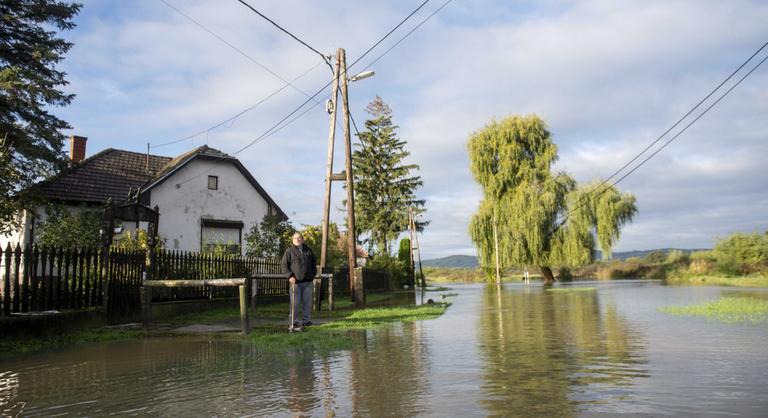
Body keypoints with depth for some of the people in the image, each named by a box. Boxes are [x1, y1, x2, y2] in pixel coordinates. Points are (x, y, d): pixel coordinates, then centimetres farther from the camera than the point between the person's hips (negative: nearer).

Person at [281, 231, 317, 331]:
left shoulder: (308, 250, 13)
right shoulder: (289, 251, 0)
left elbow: (314, 262, 24)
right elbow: (284, 265, -3)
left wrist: (313, 273, 12)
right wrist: (290, 276, -13)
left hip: (308, 281, 5)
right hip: (295, 281, -4)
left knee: (308, 302, 8)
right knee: (295, 303, -4)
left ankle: (306, 320, 19)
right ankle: (294, 322, 3)